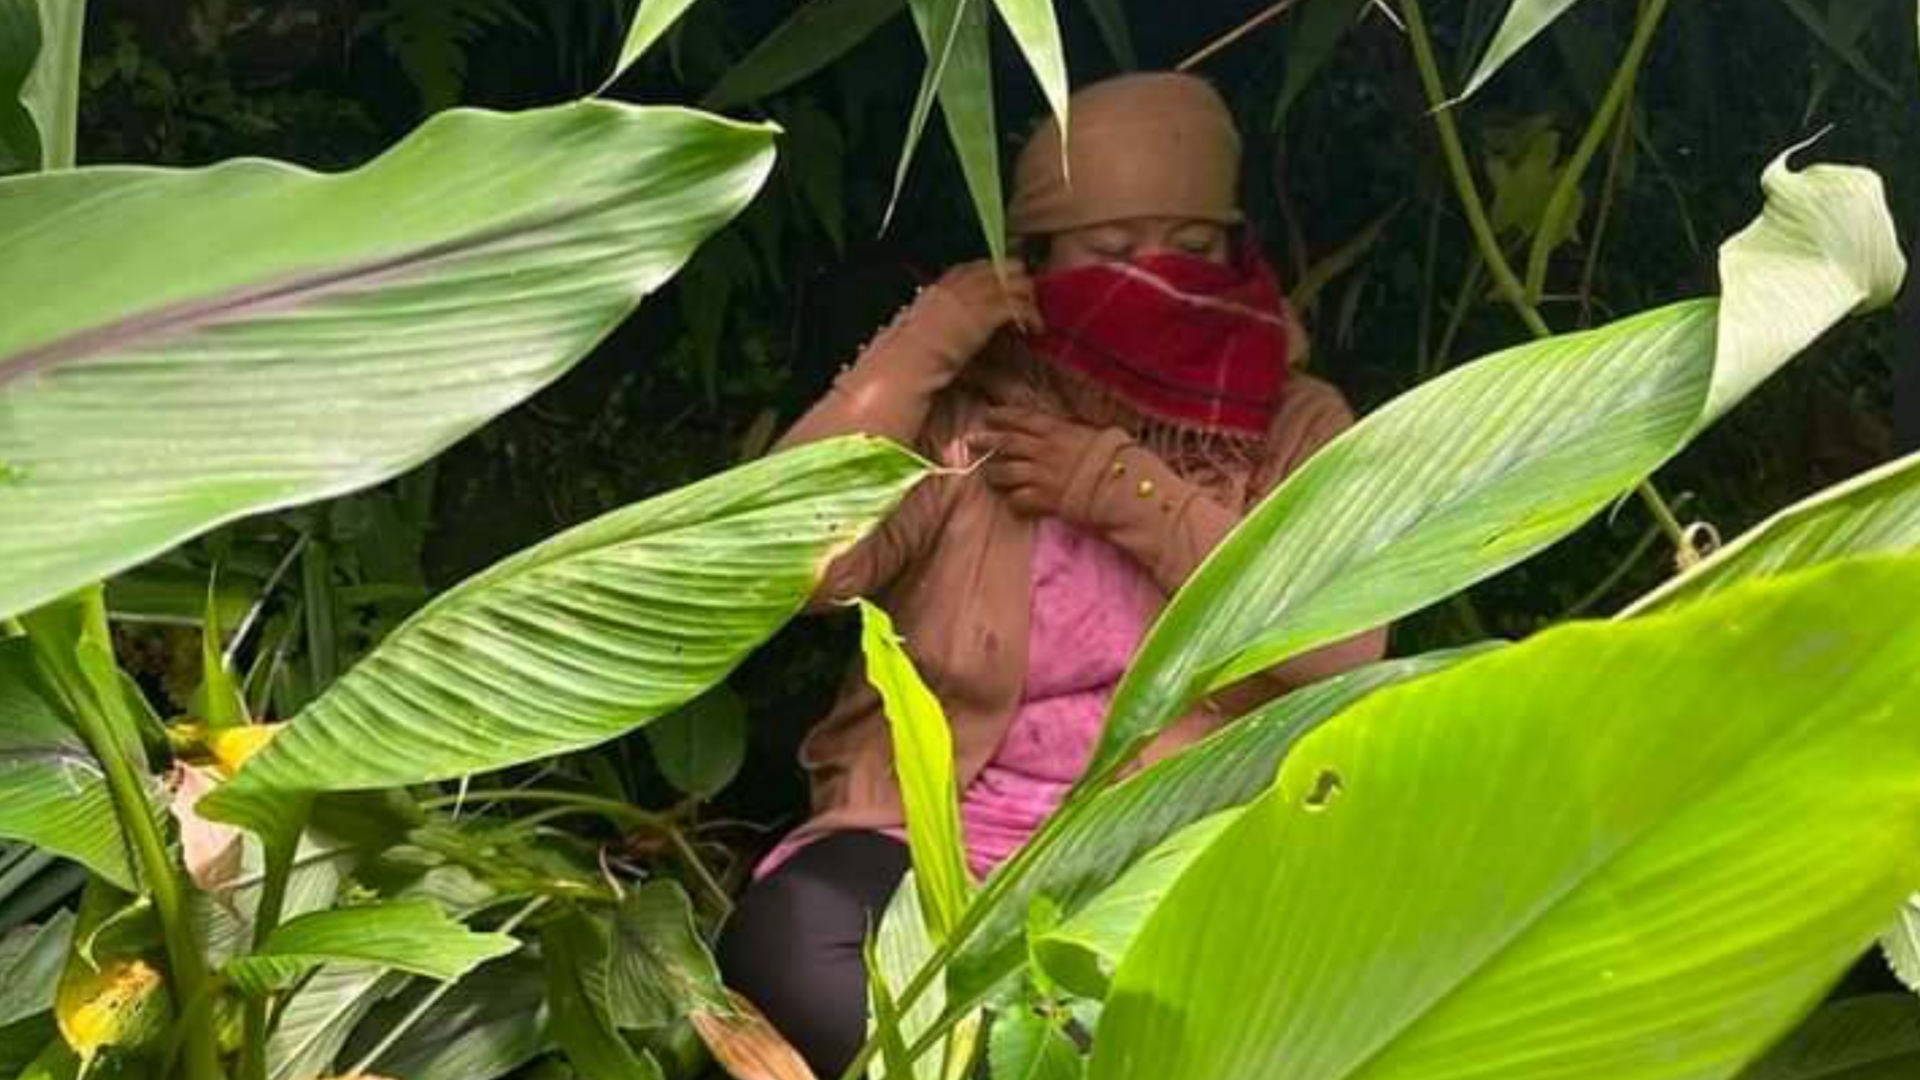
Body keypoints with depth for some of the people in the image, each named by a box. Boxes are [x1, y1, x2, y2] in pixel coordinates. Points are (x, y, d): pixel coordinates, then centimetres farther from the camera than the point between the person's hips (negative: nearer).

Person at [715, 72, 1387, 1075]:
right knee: (787, 948, -31)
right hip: (940, 833, 1)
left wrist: (1128, 490, -10)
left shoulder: (1293, 424, 8)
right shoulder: (961, 411, 5)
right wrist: (919, 347, -9)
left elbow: (1341, 647, -9)